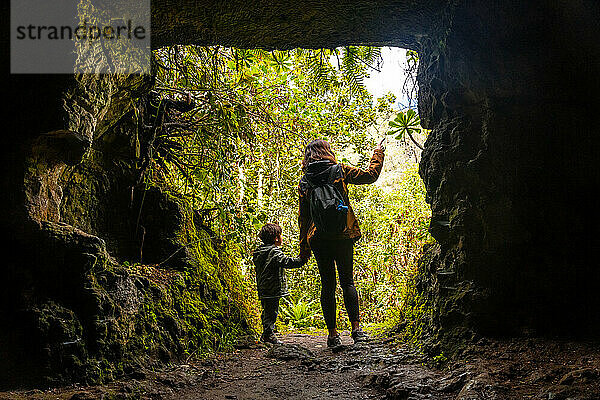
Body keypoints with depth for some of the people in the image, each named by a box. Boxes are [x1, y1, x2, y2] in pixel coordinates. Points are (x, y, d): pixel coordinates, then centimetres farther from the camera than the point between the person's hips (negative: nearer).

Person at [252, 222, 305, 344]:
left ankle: (266, 334, 24)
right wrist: (302, 260, -19)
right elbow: (287, 262, -24)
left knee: (267, 311, 17)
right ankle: (269, 334, 0)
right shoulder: (275, 252, -16)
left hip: (263, 290, 9)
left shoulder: (259, 252, 13)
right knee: (272, 311, -3)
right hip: (273, 289, -9)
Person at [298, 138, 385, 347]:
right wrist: (378, 152, 24)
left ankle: (333, 334, 5)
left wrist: (304, 249, 11)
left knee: (327, 284, 6)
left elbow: (303, 217, 6)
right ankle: (356, 328, 0)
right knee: (347, 281, 8)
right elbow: (371, 175, 8)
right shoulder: (340, 171, 0)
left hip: (318, 238, 1)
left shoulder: (304, 182, 5)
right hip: (343, 236, -1)